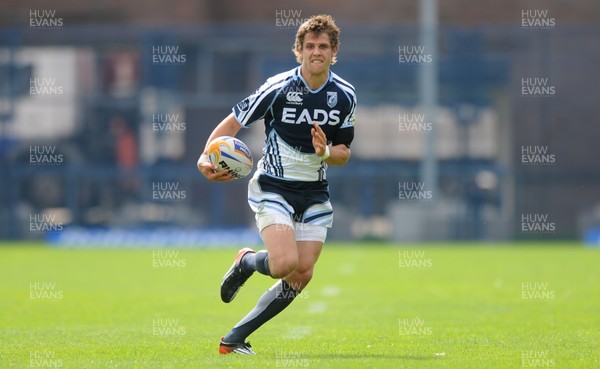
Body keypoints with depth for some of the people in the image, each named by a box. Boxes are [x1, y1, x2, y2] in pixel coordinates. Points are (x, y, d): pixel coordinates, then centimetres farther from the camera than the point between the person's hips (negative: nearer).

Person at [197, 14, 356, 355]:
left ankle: (235, 339, 6)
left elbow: (344, 154, 7)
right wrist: (206, 157, -24)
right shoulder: (279, 88, -13)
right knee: (286, 263, -25)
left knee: (302, 275, -4)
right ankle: (246, 262, 13)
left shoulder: (345, 95, 0)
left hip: (315, 195, 5)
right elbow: (234, 122, -7)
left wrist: (326, 152, -17)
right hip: (273, 189, -5)